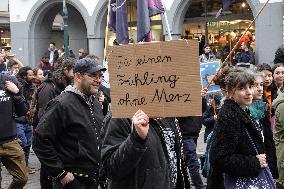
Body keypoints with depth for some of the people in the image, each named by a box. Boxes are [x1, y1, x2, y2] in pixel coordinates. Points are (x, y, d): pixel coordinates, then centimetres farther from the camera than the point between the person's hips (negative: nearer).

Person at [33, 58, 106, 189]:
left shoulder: (94, 103, 9)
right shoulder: (62, 104, -17)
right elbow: (40, 140, -21)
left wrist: (99, 164, 14)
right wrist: (60, 173, -19)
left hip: (94, 178, 8)